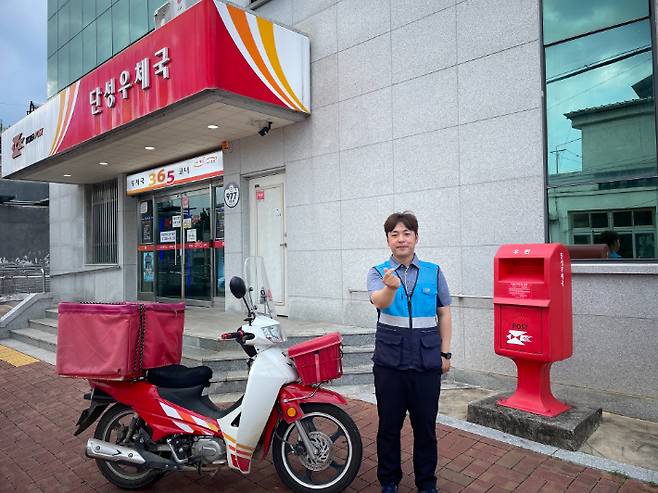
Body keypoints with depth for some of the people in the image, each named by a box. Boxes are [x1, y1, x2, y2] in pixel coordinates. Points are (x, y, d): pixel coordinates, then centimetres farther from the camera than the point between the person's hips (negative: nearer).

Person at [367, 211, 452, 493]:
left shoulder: (434, 272, 2)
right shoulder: (378, 273, -3)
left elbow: (444, 314, 7)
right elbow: (380, 302, -23)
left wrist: (445, 353, 4)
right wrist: (390, 287, -45)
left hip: (427, 363, 1)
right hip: (389, 361, 0)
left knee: (426, 426, 12)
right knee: (389, 426, 12)